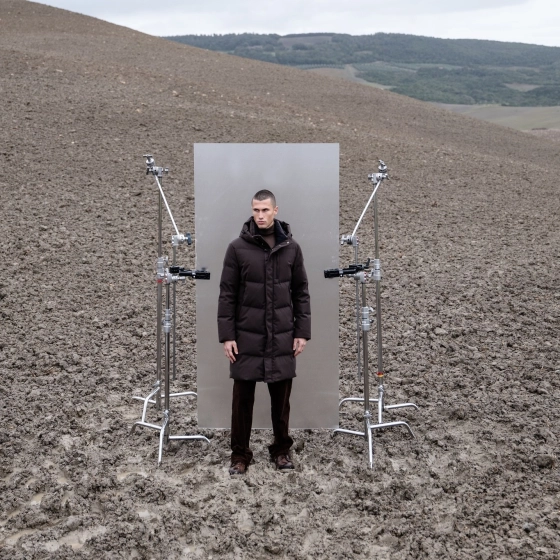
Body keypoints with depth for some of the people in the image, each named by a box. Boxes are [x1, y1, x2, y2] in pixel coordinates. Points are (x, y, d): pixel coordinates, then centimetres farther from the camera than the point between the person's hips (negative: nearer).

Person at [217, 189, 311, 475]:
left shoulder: (291, 247, 2)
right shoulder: (237, 247, -3)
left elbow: (301, 293, 6)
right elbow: (227, 294, -2)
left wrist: (302, 332, 1)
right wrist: (226, 335, -6)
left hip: (282, 338, 2)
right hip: (246, 337, -1)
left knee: (281, 397, 10)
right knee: (242, 398, 5)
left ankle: (281, 449, 27)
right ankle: (240, 454, 19)